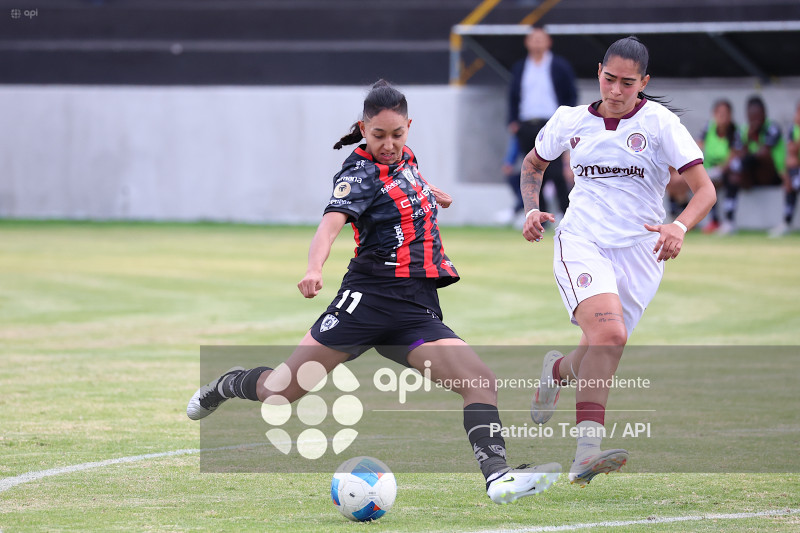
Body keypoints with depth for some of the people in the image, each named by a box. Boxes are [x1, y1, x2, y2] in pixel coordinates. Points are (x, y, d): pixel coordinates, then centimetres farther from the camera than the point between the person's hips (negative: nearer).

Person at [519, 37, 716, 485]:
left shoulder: (660, 123, -4)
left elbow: (705, 189, -8)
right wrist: (532, 210, 7)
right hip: (582, 242, -1)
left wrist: (679, 227, -27)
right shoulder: (570, 121, 5)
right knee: (609, 334, -27)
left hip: (639, 250, 1)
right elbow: (534, 164, 25)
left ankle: (558, 370, 44)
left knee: (600, 354, 5)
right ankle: (587, 451, -32)